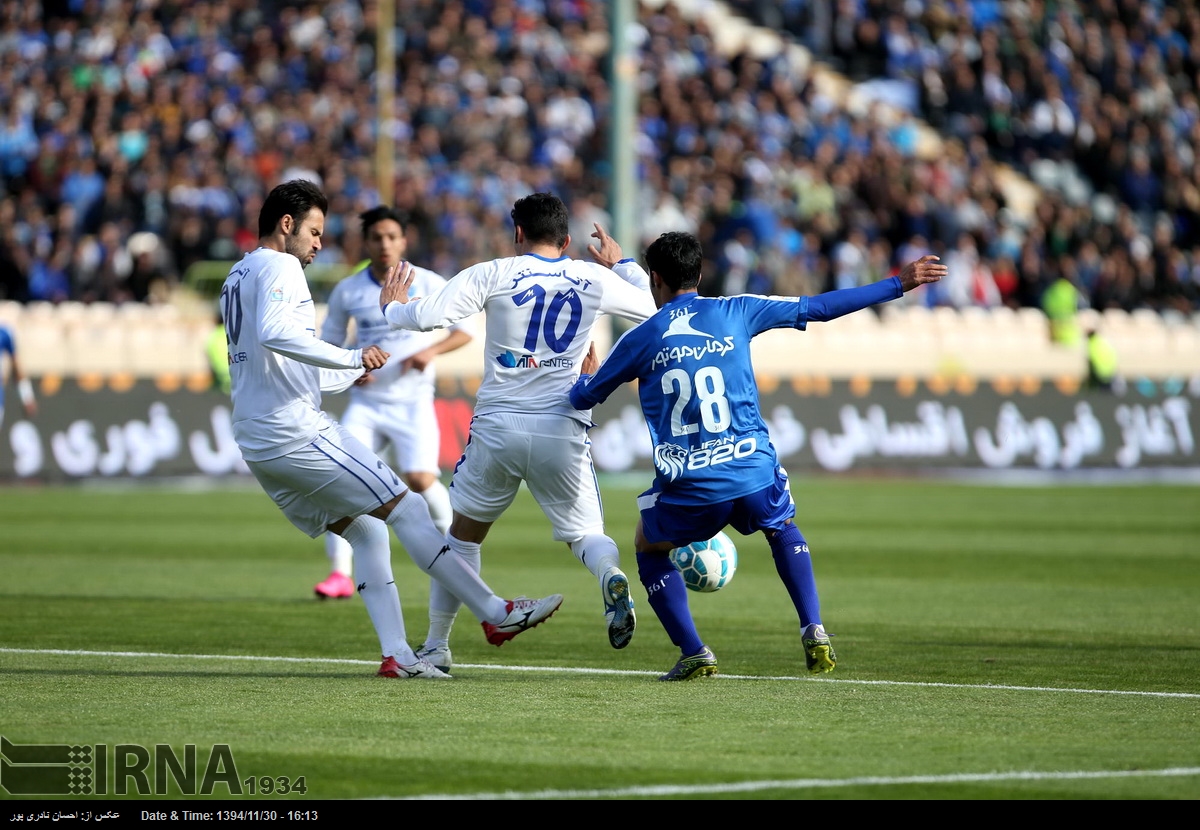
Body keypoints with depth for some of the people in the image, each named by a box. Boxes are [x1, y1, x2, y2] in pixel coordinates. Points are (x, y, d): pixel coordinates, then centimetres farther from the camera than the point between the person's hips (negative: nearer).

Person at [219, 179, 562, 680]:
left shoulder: (237, 277, 21)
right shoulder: (279, 268, -8)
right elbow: (273, 333, -29)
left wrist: (350, 371, 38)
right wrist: (351, 357, -23)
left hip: (257, 445, 10)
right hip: (296, 431, -10)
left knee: (365, 530, 12)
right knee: (405, 508, -6)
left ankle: (396, 654, 3)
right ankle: (495, 614, -6)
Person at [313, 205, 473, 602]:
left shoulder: (428, 284, -3)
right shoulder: (347, 291, 3)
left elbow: (466, 329, 3)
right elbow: (329, 343, 14)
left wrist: (432, 350, -15)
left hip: (413, 401, -2)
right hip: (366, 402, 2)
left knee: (420, 479, -17)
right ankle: (340, 573, -12)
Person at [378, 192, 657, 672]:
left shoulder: (493, 275, -1)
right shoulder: (594, 280, 5)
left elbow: (428, 316, -8)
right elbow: (656, 309, 19)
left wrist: (392, 307, 13)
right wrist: (623, 264, 35)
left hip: (497, 428, -1)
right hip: (563, 431, 1)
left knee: (463, 534, 18)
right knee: (585, 534, 13)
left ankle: (435, 646, 19)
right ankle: (611, 576, -24)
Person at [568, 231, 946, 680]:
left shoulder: (640, 339, 4)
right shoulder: (734, 313, 5)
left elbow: (583, 398, 17)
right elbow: (818, 307, 9)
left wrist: (586, 377, 43)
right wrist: (900, 283, 17)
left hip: (688, 491, -2)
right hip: (754, 475, 2)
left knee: (649, 549, 26)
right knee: (782, 529, 32)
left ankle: (693, 654, 12)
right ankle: (814, 634, 14)